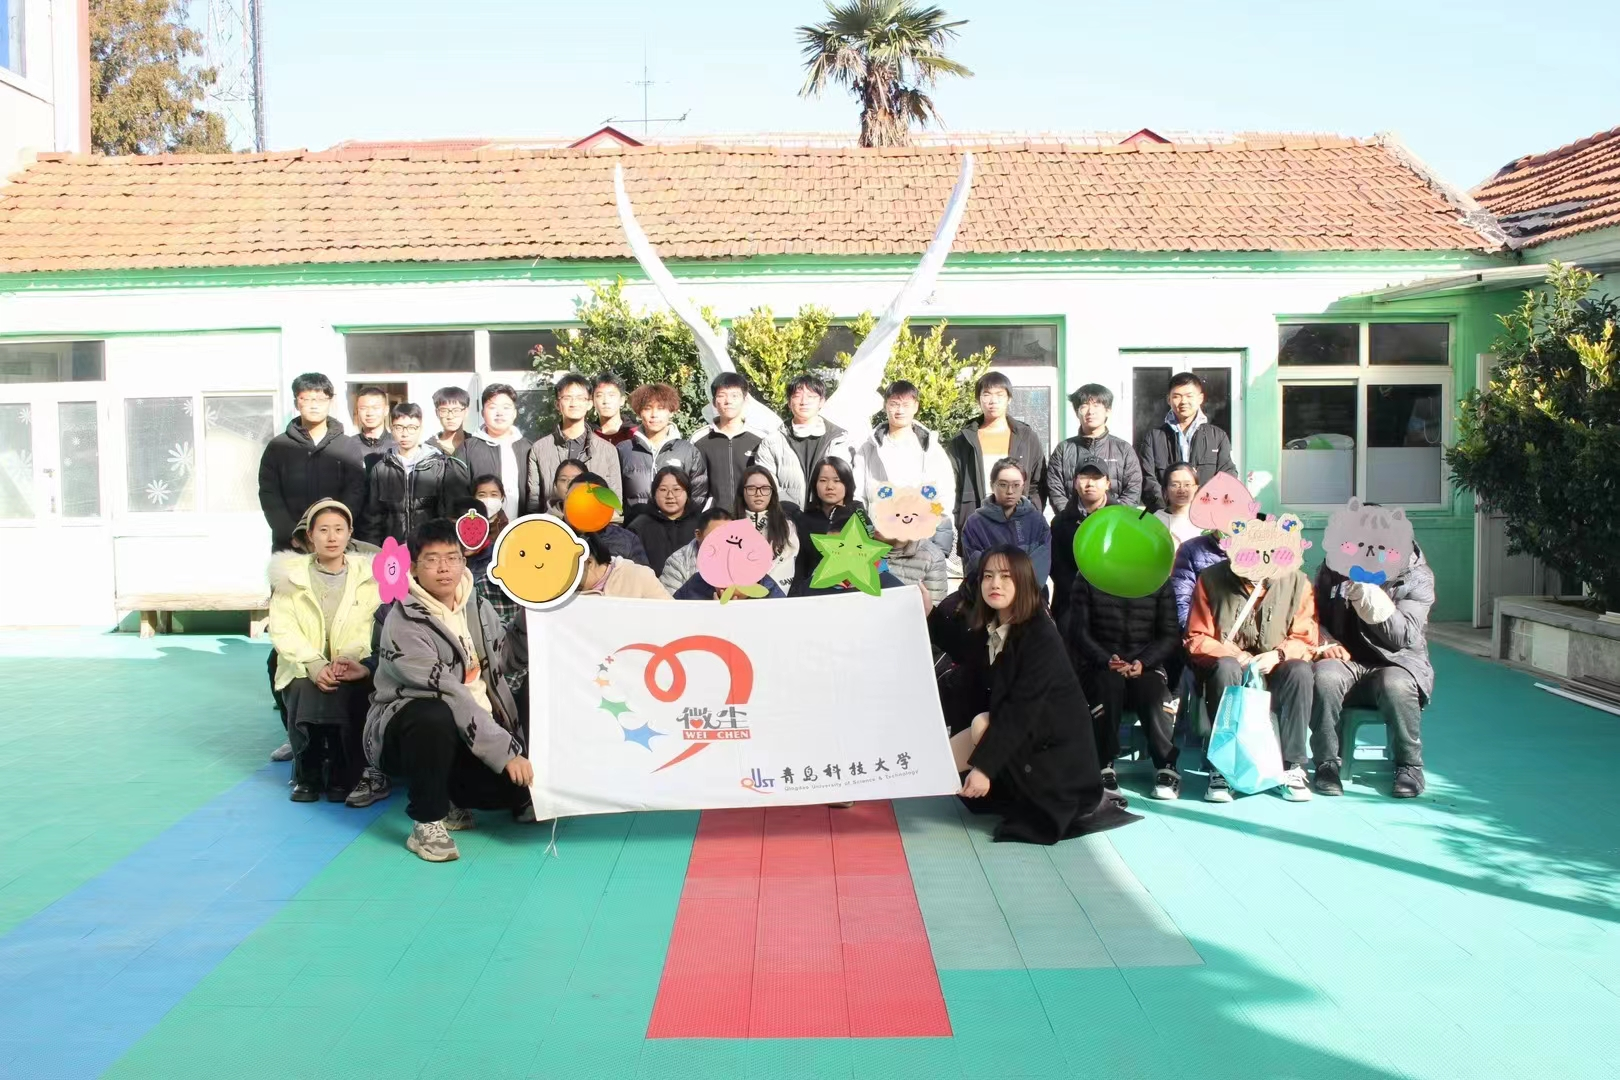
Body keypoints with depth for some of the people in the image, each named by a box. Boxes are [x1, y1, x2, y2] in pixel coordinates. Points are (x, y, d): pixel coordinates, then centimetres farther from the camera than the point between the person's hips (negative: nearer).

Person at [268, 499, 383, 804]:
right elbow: (282, 629, -5)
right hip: (303, 669, 0)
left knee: (346, 695, -30)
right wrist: (314, 665, -19)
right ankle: (307, 775, -6)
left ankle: (343, 775, -7)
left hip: (351, 672, 0)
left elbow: (375, 628, -4)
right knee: (306, 692, -30)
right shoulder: (290, 574, 6)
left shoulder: (368, 575, 7)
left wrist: (351, 659, -22)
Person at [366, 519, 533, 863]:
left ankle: (451, 800, 16)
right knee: (435, 717, -39)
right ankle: (427, 823, -19)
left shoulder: (477, 608, 3)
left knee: (523, 780, -15)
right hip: (406, 730, -6)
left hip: (476, 733, 6)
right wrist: (505, 751, -32)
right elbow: (451, 696, -29)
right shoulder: (404, 623, -20)